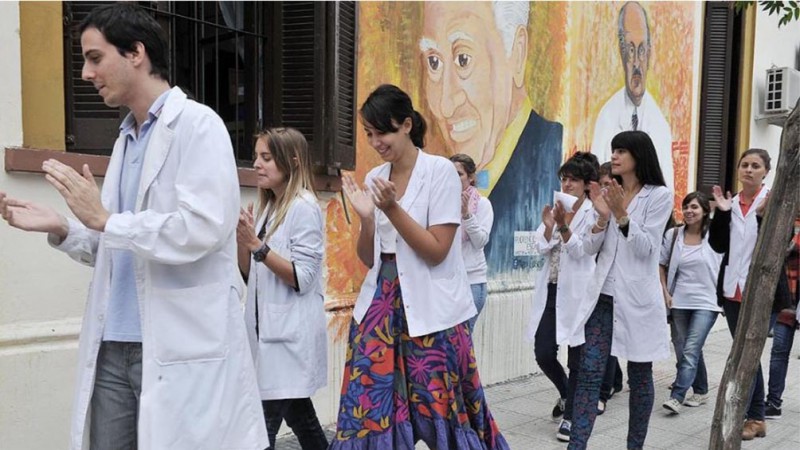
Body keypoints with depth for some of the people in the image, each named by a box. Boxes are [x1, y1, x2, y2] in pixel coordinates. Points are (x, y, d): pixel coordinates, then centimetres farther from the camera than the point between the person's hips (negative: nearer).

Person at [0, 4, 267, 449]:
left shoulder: (198, 124, -8)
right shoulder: (127, 139, 16)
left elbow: (200, 230, -20)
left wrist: (105, 219, -12)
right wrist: (61, 229, 4)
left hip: (181, 351, -7)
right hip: (114, 348, 8)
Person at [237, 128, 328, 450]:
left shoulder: (304, 207, -13)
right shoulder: (269, 205, 12)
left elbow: (302, 278, -18)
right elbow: (251, 273, 14)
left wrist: (258, 246, -22)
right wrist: (242, 238, -2)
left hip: (290, 332, -8)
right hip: (269, 327, 8)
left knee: (264, 423, -8)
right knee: (298, 414, 17)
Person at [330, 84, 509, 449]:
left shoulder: (440, 171, -8)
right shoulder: (375, 178, 8)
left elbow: (436, 251, -13)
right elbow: (369, 258, 8)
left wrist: (392, 208, -19)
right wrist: (366, 217, -9)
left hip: (431, 310, -5)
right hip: (381, 304, 5)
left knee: (439, 409, 2)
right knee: (369, 407, 2)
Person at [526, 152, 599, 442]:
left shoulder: (592, 213, -5)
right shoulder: (555, 209, 10)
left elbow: (581, 251, -14)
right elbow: (542, 248, 1)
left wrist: (563, 227, -28)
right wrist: (548, 225, -17)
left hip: (577, 293, -5)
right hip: (551, 291, 5)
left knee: (576, 358, 4)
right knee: (543, 354, 4)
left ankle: (570, 415, 17)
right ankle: (566, 394, 32)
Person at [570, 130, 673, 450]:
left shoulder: (659, 195, -4)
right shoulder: (609, 193, 10)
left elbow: (646, 249, -11)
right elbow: (590, 249, 6)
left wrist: (621, 215, -21)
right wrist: (602, 217, -10)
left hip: (637, 297, -4)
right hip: (603, 295, 4)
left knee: (639, 375, 9)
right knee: (589, 373, -3)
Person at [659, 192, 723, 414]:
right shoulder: (673, 235, 2)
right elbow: (662, 265, 10)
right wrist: (665, 292, 1)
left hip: (706, 302, -4)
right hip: (679, 302, 4)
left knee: (690, 350, -12)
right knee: (683, 350, 12)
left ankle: (677, 396, -12)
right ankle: (700, 391, 30)